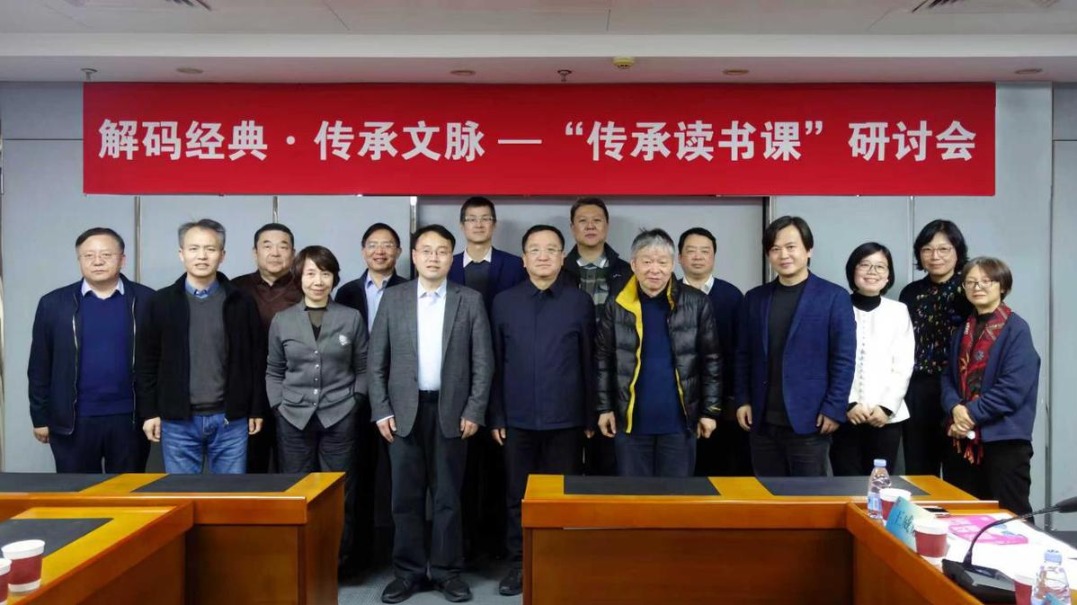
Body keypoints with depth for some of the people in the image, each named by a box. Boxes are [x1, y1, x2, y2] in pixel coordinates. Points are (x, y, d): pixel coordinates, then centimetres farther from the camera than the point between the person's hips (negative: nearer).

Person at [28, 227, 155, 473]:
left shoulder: (146, 301, -2)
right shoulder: (54, 303, 1)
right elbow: (40, 366, 5)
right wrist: (40, 416, 4)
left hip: (130, 417, 0)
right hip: (73, 420, 1)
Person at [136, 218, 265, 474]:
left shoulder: (241, 302, 2)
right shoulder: (161, 302, 2)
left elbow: (256, 359, 4)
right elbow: (146, 362, 4)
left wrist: (256, 409, 3)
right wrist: (149, 412, 0)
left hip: (230, 419, 0)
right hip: (178, 421, 0)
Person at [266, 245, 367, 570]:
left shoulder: (352, 318, 2)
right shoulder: (282, 320, 5)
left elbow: (363, 368, 7)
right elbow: (273, 371, 12)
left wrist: (354, 400, -3)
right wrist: (278, 405, 1)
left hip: (339, 418, -1)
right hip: (293, 418, 1)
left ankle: (336, 563, 17)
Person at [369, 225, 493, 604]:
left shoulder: (470, 301, 2)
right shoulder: (393, 298, 4)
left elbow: (483, 360, 0)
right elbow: (376, 360, 4)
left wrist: (474, 411, -6)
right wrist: (381, 410, -2)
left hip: (451, 411, -1)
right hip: (404, 411, 1)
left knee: (447, 496, 6)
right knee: (406, 496, 6)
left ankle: (447, 570, 18)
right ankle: (408, 571, 19)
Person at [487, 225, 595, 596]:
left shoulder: (580, 303, 1)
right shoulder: (504, 302, 4)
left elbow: (589, 363, 2)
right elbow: (495, 364, 5)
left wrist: (590, 417, 0)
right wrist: (495, 416, 2)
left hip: (566, 419, -1)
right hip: (518, 419, 1)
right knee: (518, 496, 9)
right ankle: (518, 564, 23)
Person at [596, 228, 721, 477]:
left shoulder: (696, 303, -3)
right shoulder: (617, 305, -1)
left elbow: (712, 361, 1)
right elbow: (603, 361, 4)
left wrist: (710, 410, 0)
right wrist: (604, 407, 1)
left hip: (679, 421, 0)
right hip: (631, 421, 1)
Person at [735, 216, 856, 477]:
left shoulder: (833, 297, -2)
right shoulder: (754, 298, 10)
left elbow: (844, 359, -5)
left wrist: (833, 409, -10)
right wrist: (743, 400, 4)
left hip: (808, 420, -4)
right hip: (763, 421, 4)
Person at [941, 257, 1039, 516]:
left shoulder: (1017, 329, -8)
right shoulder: (963, 330, 13)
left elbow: (1014, 387, -17)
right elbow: (949, 376, 10)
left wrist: (972, 413, -15)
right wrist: (955, 408, -10)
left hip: (1004, 437, -6)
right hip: (963, 437, 7)